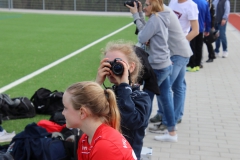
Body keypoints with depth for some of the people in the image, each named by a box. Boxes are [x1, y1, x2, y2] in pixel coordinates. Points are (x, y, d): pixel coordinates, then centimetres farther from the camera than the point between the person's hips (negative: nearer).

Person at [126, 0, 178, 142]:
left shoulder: (155, 18, -16)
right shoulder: (160, 18, 12)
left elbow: (142, 38, -16)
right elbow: (147, 31, 12)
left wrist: (136, 16, -8)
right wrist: (138, 15, 7)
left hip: (158, 67, -9)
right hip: (166, 65, 9)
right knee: (165, 99, 12)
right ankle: (172, 132, 19)